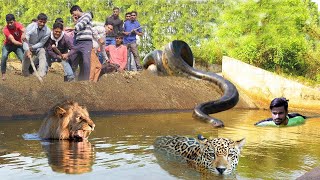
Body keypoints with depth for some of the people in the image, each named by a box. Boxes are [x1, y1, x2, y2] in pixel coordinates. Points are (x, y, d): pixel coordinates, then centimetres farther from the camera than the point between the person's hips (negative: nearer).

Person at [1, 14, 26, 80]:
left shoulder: (18, 25, -22)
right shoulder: (5, 29, -26)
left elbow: (23, 30, -46)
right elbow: (13, 41, -36)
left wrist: (24, 34, -71)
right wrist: (22, 44, -54)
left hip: (18, 45, 1)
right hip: (8, 45, -1)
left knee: (23, 58, -17)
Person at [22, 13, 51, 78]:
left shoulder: (47, 31, -20)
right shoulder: (30, 27, -22)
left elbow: (41, 43, -14)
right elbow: (25, 40, -31)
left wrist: (32, 47, -26)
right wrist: (27, 50, -46)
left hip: (39, 47, 0)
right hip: (29, 47, 0)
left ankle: (41, 75, -37)